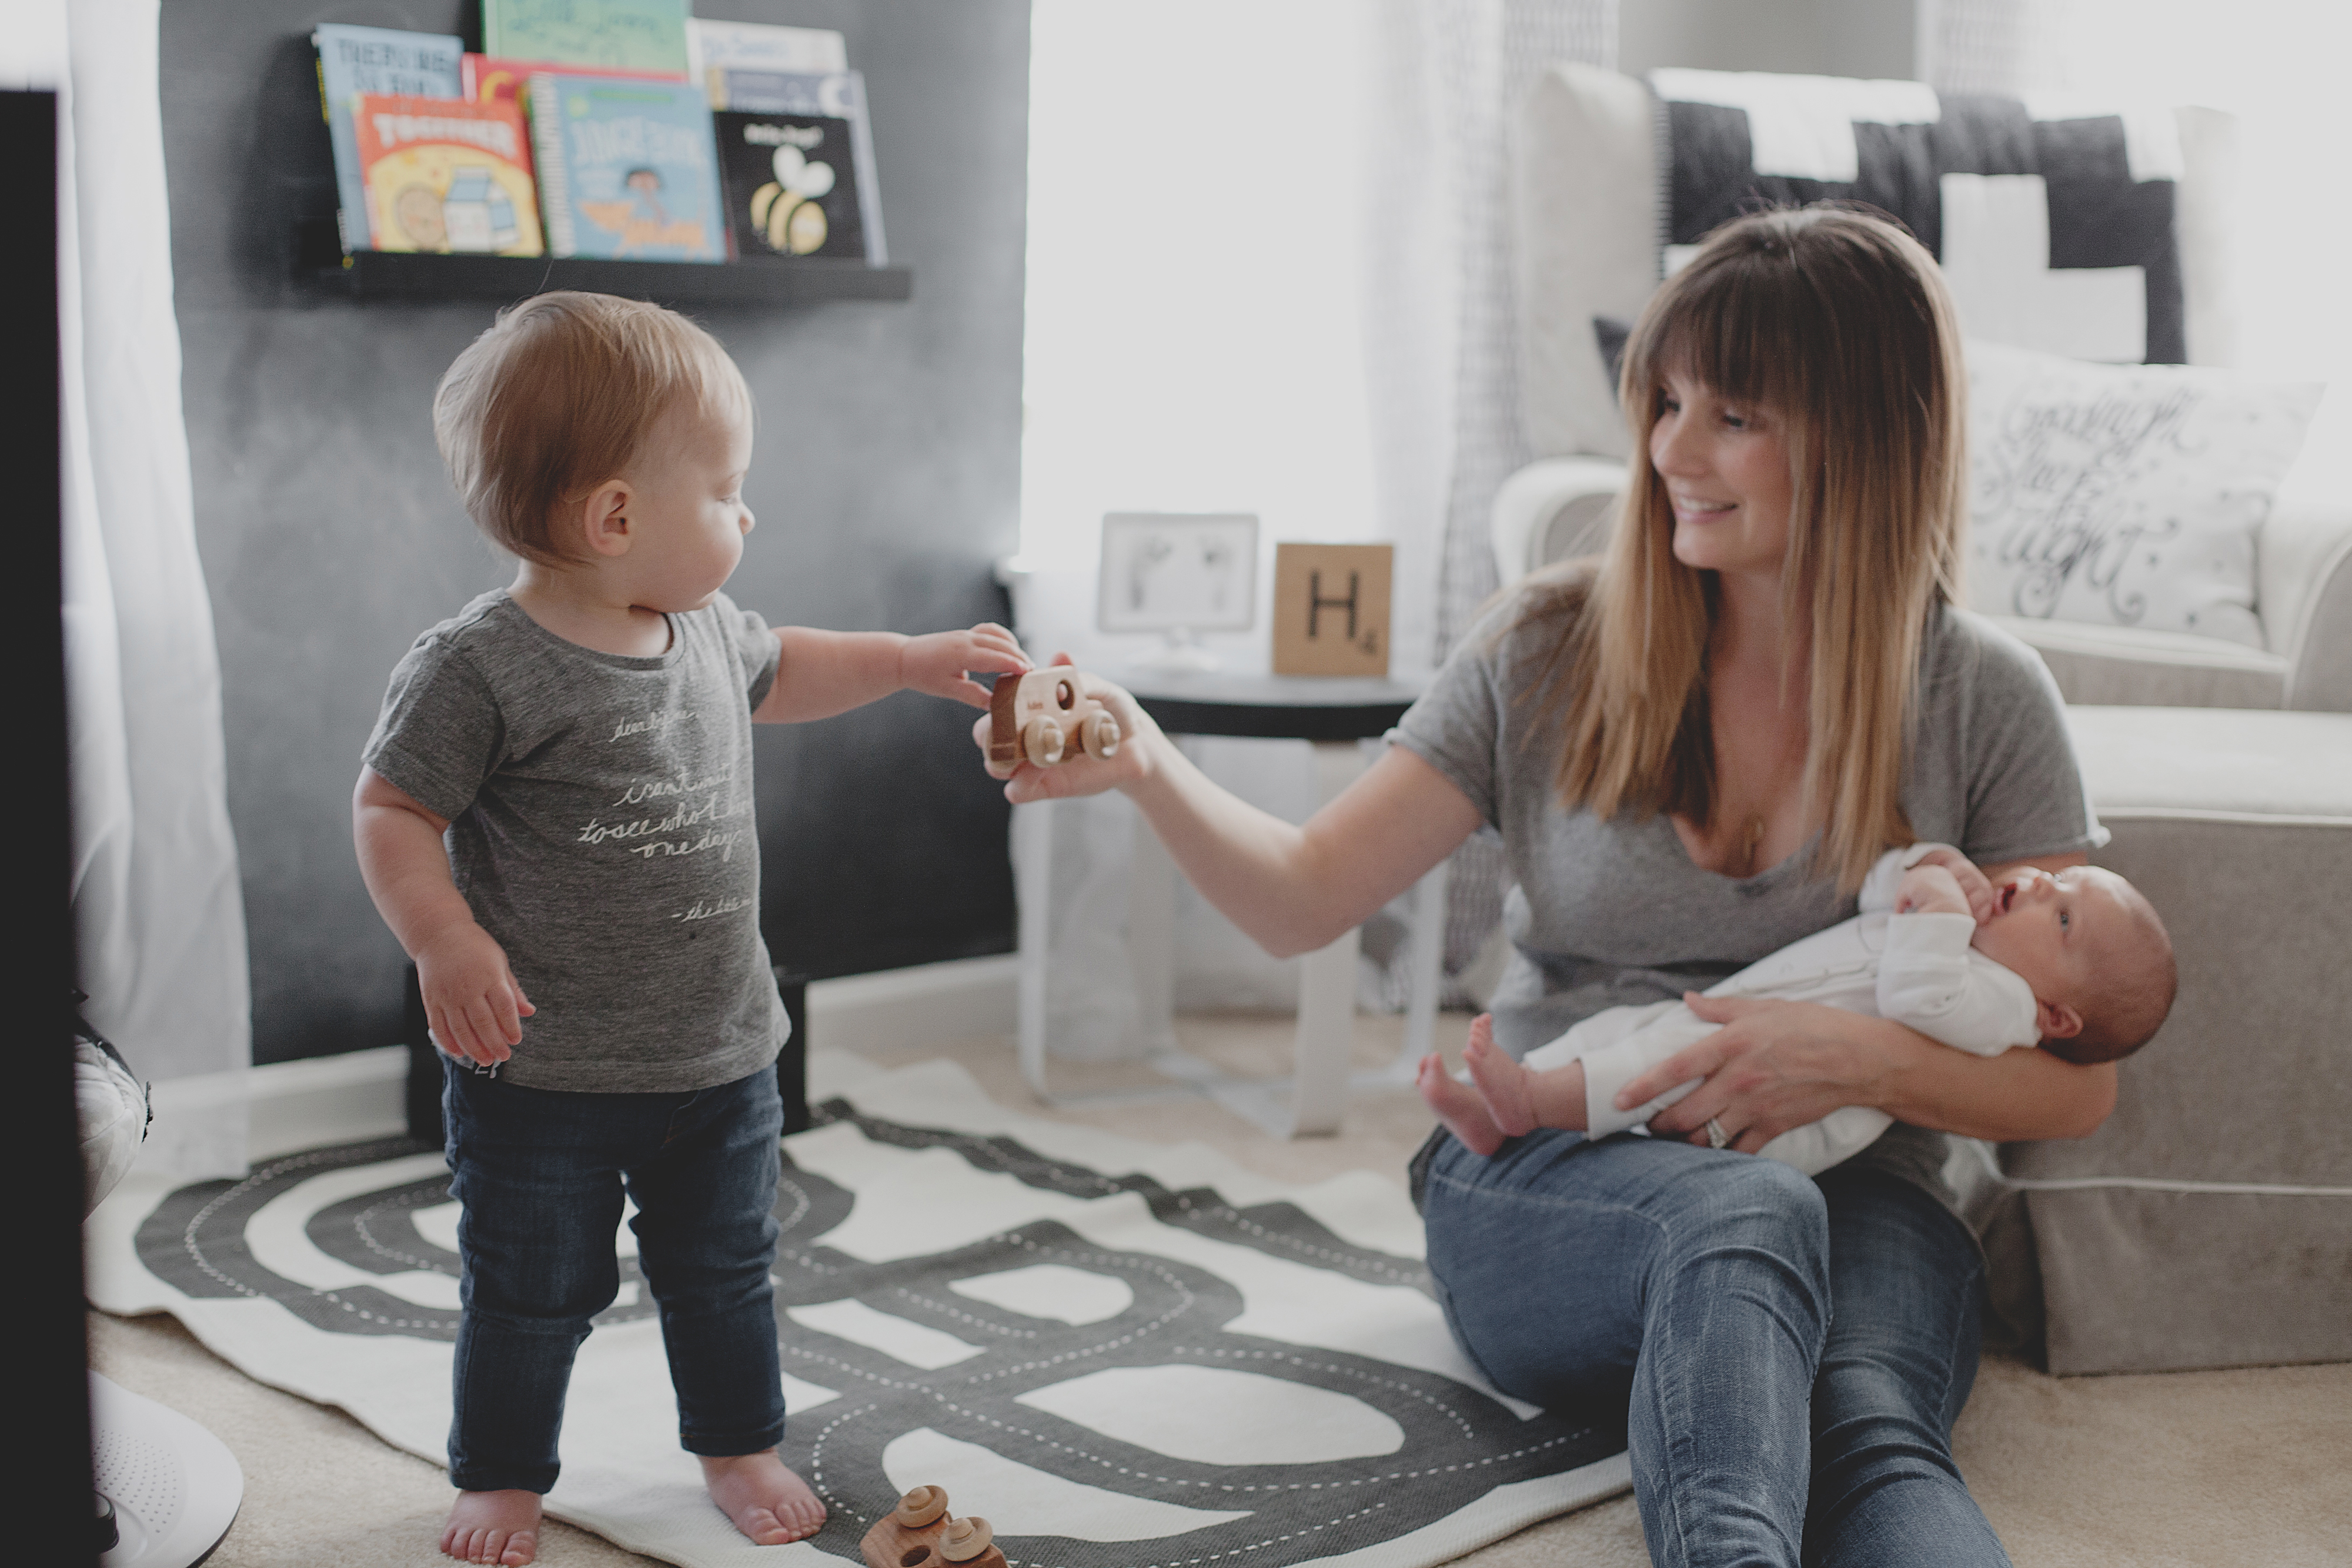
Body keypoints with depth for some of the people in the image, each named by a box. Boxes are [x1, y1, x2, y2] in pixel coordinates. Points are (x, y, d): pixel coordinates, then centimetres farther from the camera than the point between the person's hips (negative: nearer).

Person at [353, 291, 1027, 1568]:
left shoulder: (704, 630, 2)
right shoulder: (479, 668, -20)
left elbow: (775, 672, 23)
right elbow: (392, 810, -16)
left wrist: (915, 662, 21)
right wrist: (446, 943, -27)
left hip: (720, 1056, 6)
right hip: (544, 1075, -6)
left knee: (723, 1275, 20)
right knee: (531, 1293, 11)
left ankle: (739, 1442, 40)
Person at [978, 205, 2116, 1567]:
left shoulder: (1982, 699, 1)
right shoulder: (1551, 652, 3)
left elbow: (2075, 1084, 3)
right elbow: (1303, 900, 1)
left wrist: (1865, 1059, -15)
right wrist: (1148, 764, -17)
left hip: (1856, 1206, 1)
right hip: (1542, 1188, 0)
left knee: (1873, 1436, -36)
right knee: (1742, 1209, -38)